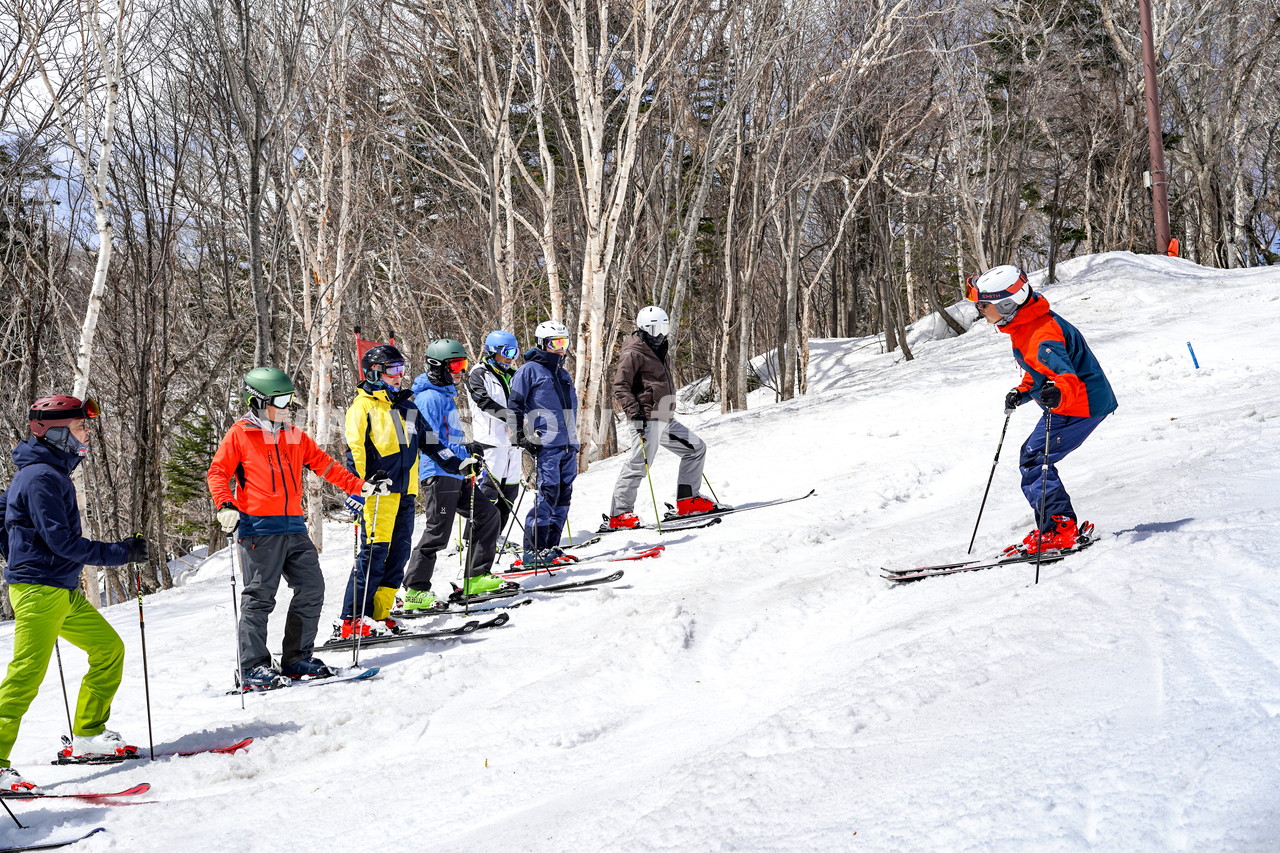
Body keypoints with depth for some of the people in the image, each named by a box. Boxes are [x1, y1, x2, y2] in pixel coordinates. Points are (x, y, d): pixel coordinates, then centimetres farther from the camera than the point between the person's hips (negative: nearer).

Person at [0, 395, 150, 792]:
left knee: (109, 649, 14)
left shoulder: (49, 472, 16)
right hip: (39, 591, -11)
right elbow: (61, 540, -21)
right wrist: (119, 552, -16)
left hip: (64, 592, 11)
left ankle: (87, 735, 22)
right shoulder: (43, 477, -15)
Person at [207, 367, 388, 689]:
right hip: (259, 529, -6)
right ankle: (253, 668, 0)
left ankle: (297, 659, 13)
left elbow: (325, 465, 18)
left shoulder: (295, 437, 17)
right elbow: (218, 472, -3)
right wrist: (226, 505, -20)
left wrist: (361, 486, 10)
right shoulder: (240, 435, 0)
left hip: (294, 528, 6)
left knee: (311, 590, 3)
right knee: (259, 597, -5)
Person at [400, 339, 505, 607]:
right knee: (437, 532, -11)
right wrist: (457, 462, -24)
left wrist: (468, 452, 26)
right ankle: (415, 590, -7)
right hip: (439, 474, -11)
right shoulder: (430, 397, -12)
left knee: (487, 514, 12)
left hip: (455, 475, 11)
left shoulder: (446, 394, 20)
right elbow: (429, 440, -20)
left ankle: (476, 577, 16)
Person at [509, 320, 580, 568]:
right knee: (548, 492, -14)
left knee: (563, 495, 6)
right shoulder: (530, 370, -1)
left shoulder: (562, 374, 22)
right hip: (546, 444, -8)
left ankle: (551, 546, 12)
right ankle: (534, 550, -12)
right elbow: (514, 403, -4)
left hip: (568, 445, 8)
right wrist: (523, 434, -10)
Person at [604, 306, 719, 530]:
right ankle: (618, 515, -10)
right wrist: (634, 412, -24)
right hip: (646, 420, -10)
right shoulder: (633, 354, -8)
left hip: (665, 419, 10)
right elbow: (620, 386, -15)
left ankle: (687, 500, 13)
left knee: (696, 448, 11)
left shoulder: (657, 351, 22)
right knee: (639, 465, -14)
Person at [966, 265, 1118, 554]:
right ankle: (1055, 528, 19)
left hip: (1081, 405, -11)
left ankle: (1060, 529, -12)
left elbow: (1064, 372, -40)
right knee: (1031, 458, 15)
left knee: (1033, 461, -13)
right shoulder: (1023, 326, 6)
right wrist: (1021, 393, 14)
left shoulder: (1042, 336, -28)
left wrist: (1058, 392, -59)